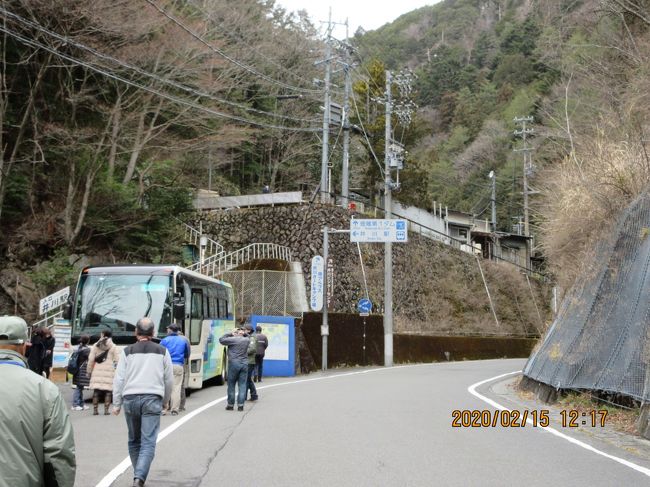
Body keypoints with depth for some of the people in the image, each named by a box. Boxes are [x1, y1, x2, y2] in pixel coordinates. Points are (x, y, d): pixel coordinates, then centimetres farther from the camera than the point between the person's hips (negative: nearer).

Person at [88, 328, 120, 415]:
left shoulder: (95, 346, 8)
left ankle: (95, 410, 6)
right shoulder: (113, 347, 2)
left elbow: (91, 360, 5)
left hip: (97, 371, 2)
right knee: (108, 391, 1)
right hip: (109, 372, -2)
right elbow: (117, 360, -2)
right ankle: (106, 410, -2)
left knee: (96, 391, 6)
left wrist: (89, 371, 12)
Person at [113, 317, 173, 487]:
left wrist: (116, 404, 7)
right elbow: (169, 380, 12)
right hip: (152, 398, -1)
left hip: (130, 398, 1)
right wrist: (164, 401, 25)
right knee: (148, 442, -6)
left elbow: (119, 380, 2)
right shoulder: (162, 352, 9)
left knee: (134, 440, 17)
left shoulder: (128, 352, 7)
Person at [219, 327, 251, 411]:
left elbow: (221, 340, 0)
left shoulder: (233, 339, -7)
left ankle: (230, 405, 9)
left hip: (234, 363, -4)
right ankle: (240, 405, 0)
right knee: (242, 385, 3)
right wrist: (245, 333, 15)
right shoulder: (247, 340, 9)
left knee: (231, 385, 5)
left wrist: (230, 334, 5)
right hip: (244, 364, 4)